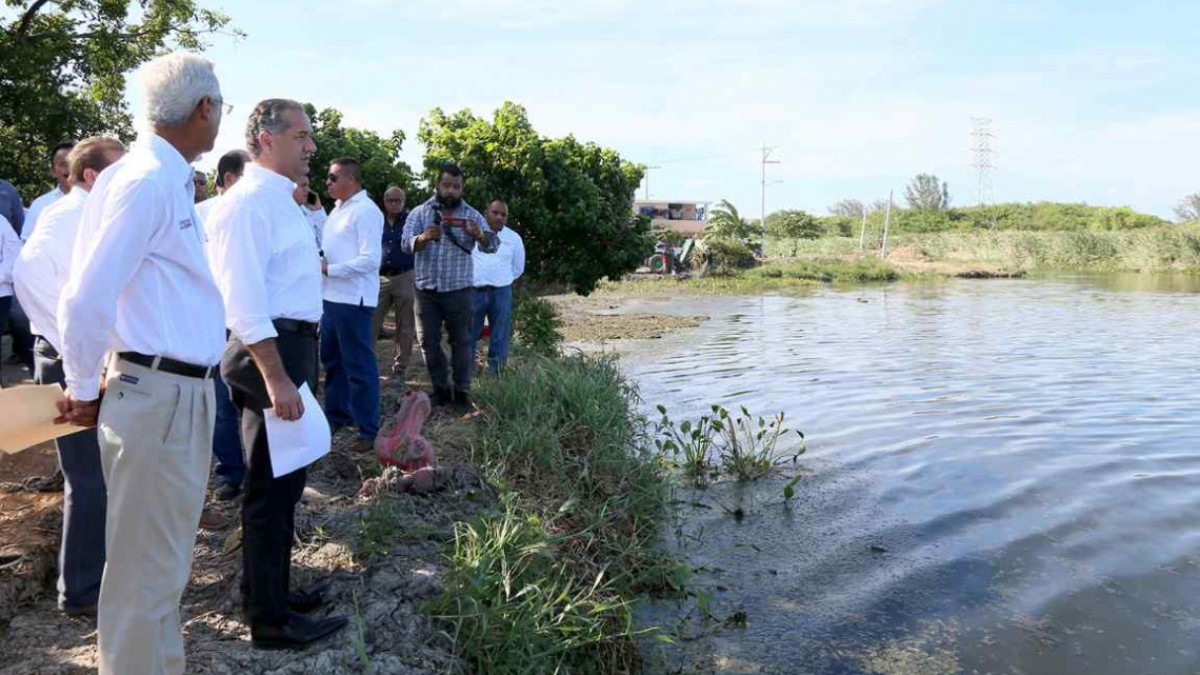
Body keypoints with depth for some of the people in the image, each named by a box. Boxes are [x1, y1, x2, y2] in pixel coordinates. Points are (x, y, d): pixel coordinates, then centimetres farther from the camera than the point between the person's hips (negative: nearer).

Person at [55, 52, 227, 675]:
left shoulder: (169, 179, 11)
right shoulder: (147, 180, -17)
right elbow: (87, 298, -20)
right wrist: (84, 389, -7)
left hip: (182, 392, 9)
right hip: (157, 394, -9)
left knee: (164, 559, 22)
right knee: (147, 567, 4)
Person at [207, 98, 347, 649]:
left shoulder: (281, 201, 15)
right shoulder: (249, 203, -16)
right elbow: (243, 298, -24)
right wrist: (276, 377, -27)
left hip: (292, 348, 10)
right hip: (270, 352, -10)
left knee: (284, 479, 19)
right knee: (272, 485, -1)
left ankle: (272, 592, 35)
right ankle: (270, 619, 13)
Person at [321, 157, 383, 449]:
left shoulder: (366, 211, -13)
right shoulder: (338, 209, 15)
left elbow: (370, 260, -20)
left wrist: (330, 269, -18)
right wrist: (319, 262, 3)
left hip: (353, 300, -9)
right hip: (332, 297, 9)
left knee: (358, 366, -3)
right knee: (332, 360, 19)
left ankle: (368, 430, 6)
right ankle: (336, 414, 33)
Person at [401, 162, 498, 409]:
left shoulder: (471, 215, 1)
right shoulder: (419, 213, 2)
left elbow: (492, 245, -10)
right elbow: (407, 243, -10)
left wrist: (479, 235, -33)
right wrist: (423, 237, -33)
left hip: (458, 290, -1)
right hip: (426, 290, 1)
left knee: (461, 341, 3)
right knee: (430, 342, 7)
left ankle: (462, 391, 13)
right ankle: (440, 389, 20)